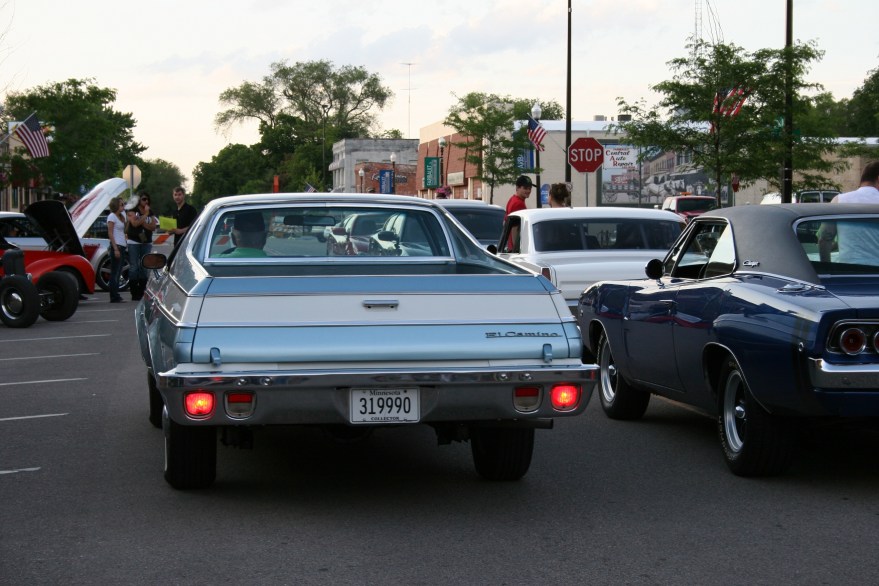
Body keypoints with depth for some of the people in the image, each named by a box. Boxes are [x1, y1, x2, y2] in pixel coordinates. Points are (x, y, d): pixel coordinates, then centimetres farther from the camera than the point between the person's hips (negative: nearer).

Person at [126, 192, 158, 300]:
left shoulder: (150, 212, 11)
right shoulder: (133, 211, -1)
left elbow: (153, 227, 1)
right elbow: (135, 223, -18)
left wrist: (142, 222, -12)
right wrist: (145, 214, -14)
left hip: (147, 243, 4)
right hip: (134, 242, -4)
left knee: (144, 267, 4)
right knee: (133, 267, -5)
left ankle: (141, 292, 9)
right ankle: (134, 293, -5)